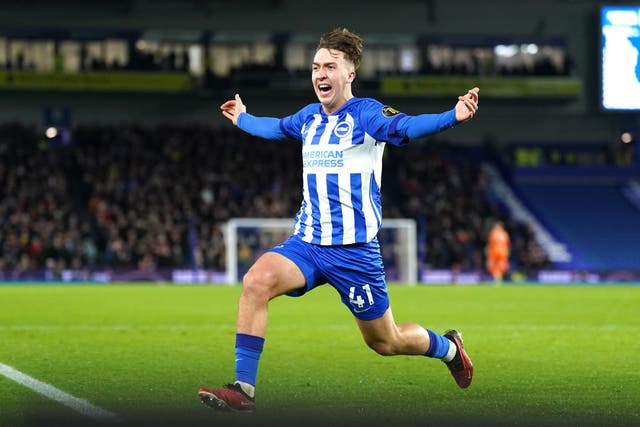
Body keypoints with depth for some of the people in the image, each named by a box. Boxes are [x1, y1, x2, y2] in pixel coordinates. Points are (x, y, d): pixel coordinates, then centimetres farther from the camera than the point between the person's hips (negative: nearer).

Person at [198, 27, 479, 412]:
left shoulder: (365, 113, -9)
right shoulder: (310, 117, 10)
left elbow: (406, 127, -29)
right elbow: (275, 127, 34)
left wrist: (453, 117, -47)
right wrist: (243, 119, 49)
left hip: (353, 249, -5)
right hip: (307, 242, 5)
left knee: (385, 342, 7)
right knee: (256, 281, -24)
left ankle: (449, 347, 40)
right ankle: (243, 389, -22)